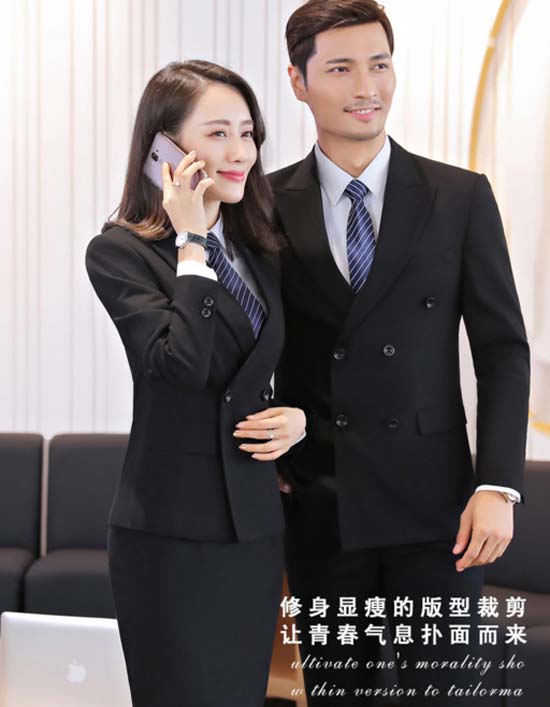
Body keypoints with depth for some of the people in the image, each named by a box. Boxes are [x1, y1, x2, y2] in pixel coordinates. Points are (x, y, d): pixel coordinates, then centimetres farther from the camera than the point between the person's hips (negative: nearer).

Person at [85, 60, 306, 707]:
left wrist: (297, 419, 0)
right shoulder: (120, 252, -8)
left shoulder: (259, 253, 12)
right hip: (173, 531, -6)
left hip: (257, 524, 6)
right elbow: (181, 363, -22)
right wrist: (191, 243, -15)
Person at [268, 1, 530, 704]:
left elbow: (503, 349, 0)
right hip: (317, 507, 1)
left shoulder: (461, 197, 1)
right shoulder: (268, 205, 2)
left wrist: (497, 486, -8)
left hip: (433, 502, -1)